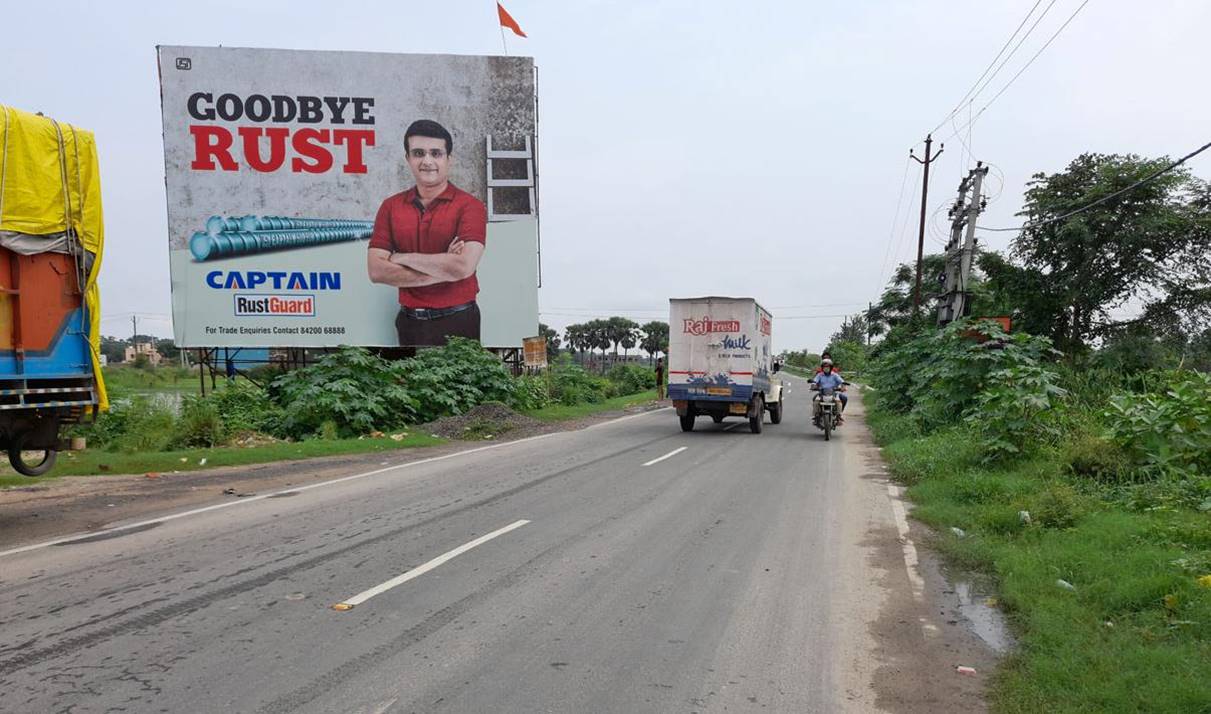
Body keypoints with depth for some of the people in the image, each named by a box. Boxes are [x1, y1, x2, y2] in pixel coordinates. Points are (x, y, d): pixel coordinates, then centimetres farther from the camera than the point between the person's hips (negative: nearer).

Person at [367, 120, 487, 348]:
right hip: (410, 321, 3)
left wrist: (403, 257, -9)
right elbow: (376, 271, -4)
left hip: (457, 322, -3)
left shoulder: (470, 206, -7)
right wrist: (442, 271, -12)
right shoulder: (390, 207, 5)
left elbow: (463, 267, -20)